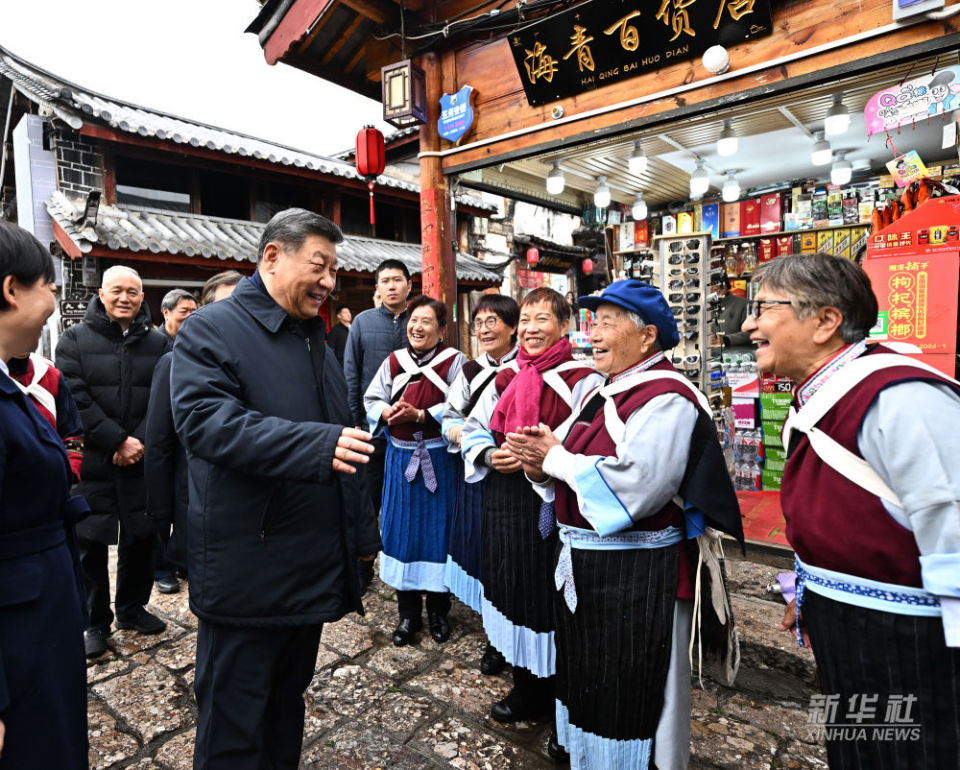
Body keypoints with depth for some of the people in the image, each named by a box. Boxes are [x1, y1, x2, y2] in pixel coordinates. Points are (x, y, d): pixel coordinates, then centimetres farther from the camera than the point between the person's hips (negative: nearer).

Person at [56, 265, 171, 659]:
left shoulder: (159, 343, 6)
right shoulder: (75, 339, 1)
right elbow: (75, 398, -9)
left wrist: (140, 442, -13)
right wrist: (118, 441, -15)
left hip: (142, 461, 2)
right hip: (92, 462, -2)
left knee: (142, 537, 11)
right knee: (91, 542, 6)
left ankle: (131, 608, 31)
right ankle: (95, 621, 23)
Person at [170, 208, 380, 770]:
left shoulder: (315, 339, 15)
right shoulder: (211, 329, -9)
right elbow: (207, 421, -25)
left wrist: (363, 531, 17)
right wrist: (319, 445, -34)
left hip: (315, 569, 7)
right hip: (246, 571, -7)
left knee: (289, 701, 23)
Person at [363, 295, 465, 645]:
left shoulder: (454, 361, -5)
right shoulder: (393, 361, 7)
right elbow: (372, 400, 9)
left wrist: (420, 415, -20)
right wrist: (388, 413, -12)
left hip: (438, 457, -3)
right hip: (400, 456, 4)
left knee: (436, 529, 5)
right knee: (402, 530, 8)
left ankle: (438, 610, 24)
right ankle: (408, 612, 24)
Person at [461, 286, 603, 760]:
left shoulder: (583, 380, -8)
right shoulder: (504, 379, 10)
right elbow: (473, 430, 15)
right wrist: (490, 455, -5)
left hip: (556, 507, -5)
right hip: (507, 504, 6)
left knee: (557, 605, 4)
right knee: (517, 594, 17)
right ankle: (527, 691, 39)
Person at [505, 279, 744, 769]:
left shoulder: (665, 399, -18)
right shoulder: (603, 394, 10)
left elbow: (634, 489, -30)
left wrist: (557, 458, -18)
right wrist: (541, 467, -6)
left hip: (637, 577, -9)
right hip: (582, 566, 9)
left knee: (630, 699, 9)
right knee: (589, 685, 24)